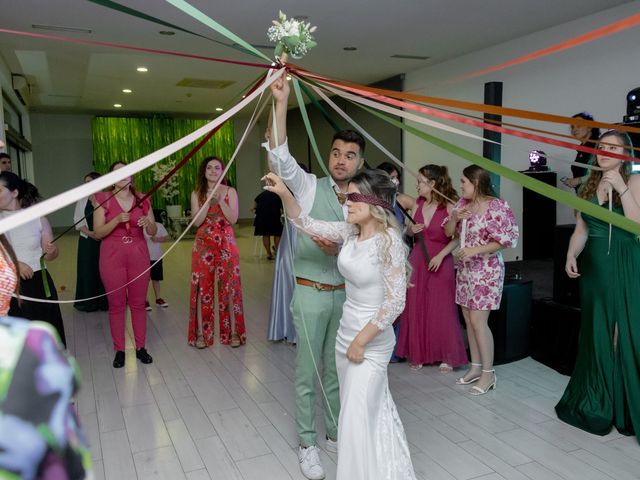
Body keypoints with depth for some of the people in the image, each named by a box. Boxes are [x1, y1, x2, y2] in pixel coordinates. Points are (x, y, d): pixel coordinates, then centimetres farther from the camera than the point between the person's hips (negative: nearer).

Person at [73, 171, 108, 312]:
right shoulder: (82, 200, 9)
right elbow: (78, 221, 6)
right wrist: (89, 233, -8)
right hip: (87, 240, 4)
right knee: (87, 270, 5)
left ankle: (104, 301, 9)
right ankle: (88, 302, 14)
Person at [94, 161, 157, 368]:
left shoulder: (142, 199, 5)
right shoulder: (104, 199, -1)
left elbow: (153, 231, 6)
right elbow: (98, 232, -6)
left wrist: (148, 223, -17)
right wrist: (117, 220, -21)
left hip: (138, 256, 2)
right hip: (112, 257, -1)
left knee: (138, 303, 7)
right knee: (116, 304, 5)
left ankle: (141, 347, 17)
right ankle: (119, 350, 15)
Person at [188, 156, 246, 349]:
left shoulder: (230, 191, 3)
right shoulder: (197, 194, 4)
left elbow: (233, 219, -7)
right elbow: (197, 221, -7)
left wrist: (220, 200, -15)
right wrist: (209, 200, -15)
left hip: (226, 243, 0)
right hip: (203, 244, 1)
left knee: (229, 286, 2)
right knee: (202, 287, 1)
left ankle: (233, 331, 11)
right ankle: (201, 333, 10)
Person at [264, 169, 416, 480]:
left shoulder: (389, 242, -21)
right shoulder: (349, 232, -1)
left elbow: (395, 303, -21)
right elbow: (307, 225, 6)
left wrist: (361, 341, -16)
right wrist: (284, 193, -9)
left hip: (371, 342, -7)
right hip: (345, 335, 7)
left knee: (356, 419, 2)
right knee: (375, 409, 23)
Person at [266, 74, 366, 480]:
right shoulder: (309, 186, -3)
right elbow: (279, 155, -18)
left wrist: (336, 251, -17)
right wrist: (281, 102, -26)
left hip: (345, 295, 3)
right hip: (311, 294, -3)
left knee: (336, 370, 16)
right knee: (307, 373, 6)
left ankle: (334, 434, 35)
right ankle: (308, 445, 23)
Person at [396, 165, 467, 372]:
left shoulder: (449, 206, -11)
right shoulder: (418, 203, 5)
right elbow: (409, 230, 14)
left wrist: (441, 256, -19)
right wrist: (411, 229, -8)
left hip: (440, 262, -5)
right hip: (417, 260, 5)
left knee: (442, 310, 2)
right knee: (416, 309, 8)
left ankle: (448, 357, 18)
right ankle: (417, 354, 22)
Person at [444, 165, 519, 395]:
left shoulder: (496, 207, -14)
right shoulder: (463, 203, 7)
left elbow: (503, 241, -15)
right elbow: (448, 232, 9)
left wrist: (475, 250, -21)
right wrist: (455, 217, -10)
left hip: (486, 271, -7)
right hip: (465, 269, 7)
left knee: (478, 320, -8)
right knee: (468, 319, 11)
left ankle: (488, 373, 5)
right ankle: (476, 366, 24)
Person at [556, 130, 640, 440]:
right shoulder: (589, 185, 11)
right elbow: (581, 230, 9)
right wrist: (571, 256, -7)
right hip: (594, 267, 5)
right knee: (597, 334, 12)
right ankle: (596, 404, 26)